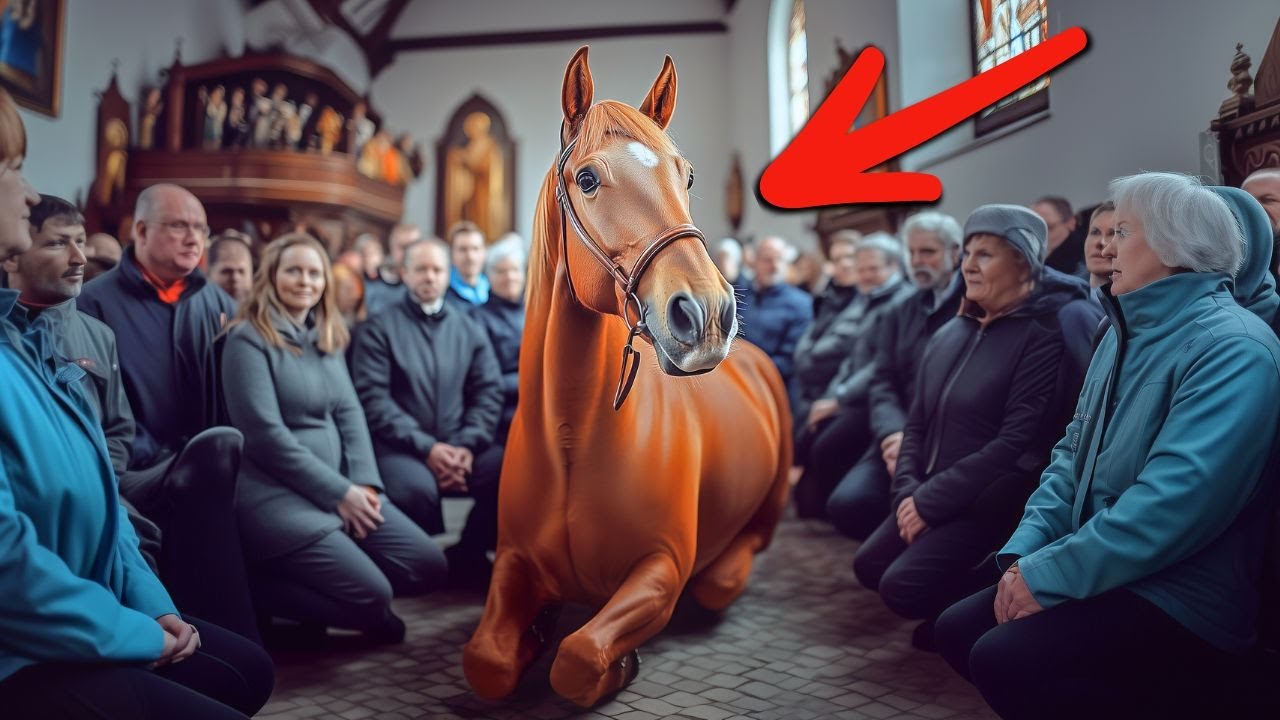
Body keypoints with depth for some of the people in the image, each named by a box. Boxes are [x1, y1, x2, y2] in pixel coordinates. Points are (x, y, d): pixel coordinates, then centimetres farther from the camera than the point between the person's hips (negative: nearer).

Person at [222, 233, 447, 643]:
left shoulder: (327, 337, 14)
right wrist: (338, 492, -15)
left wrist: (365, 483, -8)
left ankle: (308, 578, 9)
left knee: (430, 567, -1)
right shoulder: (248, 339, -9)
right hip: (279, 494, -8)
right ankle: (260, 588, 1)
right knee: (373, 595, -18)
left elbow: (349, 413, 8)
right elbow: (265, 433, -16)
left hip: (344, 489, 8)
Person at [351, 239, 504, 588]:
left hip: (460, 444, 3)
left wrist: (467, 445, -10)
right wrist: (427, 448, -16)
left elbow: (489, 390, 7)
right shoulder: (379, 329, 3)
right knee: (415, 488, -36)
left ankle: (466, 557, -3)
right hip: (401, 447, -3)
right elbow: (373, 398, -7)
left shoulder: (469, 327, 15)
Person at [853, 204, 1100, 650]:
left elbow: (1017, 443, -20)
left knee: (903, 585, -18)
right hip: (931, 495, 8)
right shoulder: (951, 333, 9)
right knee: (870, 566, 2)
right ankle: (963, 603, 17)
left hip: (994, 500, -8)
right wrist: (907, 491, -5)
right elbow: (918, 423, 11)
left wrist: (931, 501, -18)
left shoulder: (1045, 335, -14)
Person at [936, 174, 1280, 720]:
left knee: (1003, 660, -23)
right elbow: (1073, 452, 10)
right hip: (1105, 573, 8)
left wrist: (1050, 575, -22)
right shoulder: (1127, 332, 12)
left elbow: (1175, 502, -27)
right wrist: (1025, 552, -4)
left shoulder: (1232, 348, -17)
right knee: (957, 631, 1)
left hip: (1180, 598, -8)